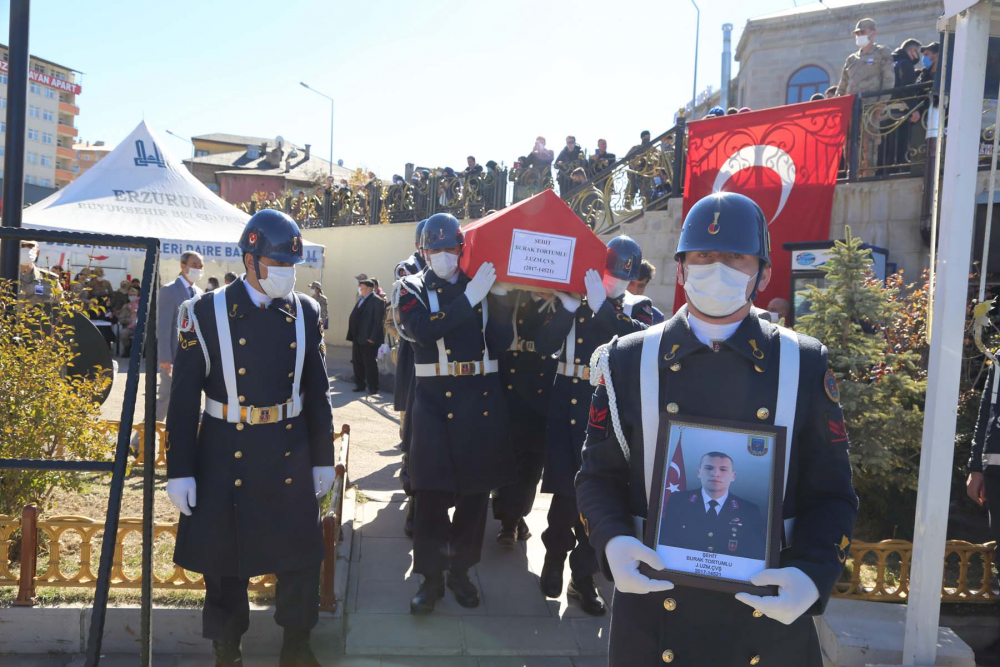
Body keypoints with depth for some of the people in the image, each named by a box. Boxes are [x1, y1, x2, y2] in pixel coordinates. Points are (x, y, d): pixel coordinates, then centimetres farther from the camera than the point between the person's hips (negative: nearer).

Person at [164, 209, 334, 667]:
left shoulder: (305, 312, 1)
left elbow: (317, 392, 5)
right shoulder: (206, 313, -7)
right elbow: (184, 398, -6)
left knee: (300, 557, 10)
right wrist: (179, 471, -7)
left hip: (290, 457, 2)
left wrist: (323, 458, 6)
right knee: (224, 560, 13)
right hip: (226, 458, -2)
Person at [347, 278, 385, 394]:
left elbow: (379, 321, -15)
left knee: (370, 364, 0)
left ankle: (373, 387, 8)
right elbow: (355, 318, 18)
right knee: (357, 363, 12)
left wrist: (373, 338, -19)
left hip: (368, 339, -8)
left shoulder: (377, 301, -9)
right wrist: (352, 336, 11)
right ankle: (359, 384, 22)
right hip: (357, 338, 8)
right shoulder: (361, 300, 18)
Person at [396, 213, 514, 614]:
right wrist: (469, 298, -22)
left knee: (476, 490, 10)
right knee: (431, 491, 0)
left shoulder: (482, 286, 9)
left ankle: (461, 569, 28)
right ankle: (431, 577, 16)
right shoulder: (413, 288, 3)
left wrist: (499, 297, -11)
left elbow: (502, 343, -1)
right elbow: (422, 330, -19)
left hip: (482, 401, 3)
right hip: (434, 401, -2)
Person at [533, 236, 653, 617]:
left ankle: (583, 576, 23)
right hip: (567, 406, 0)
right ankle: (555, 556, 29)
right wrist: (567, 309, -17)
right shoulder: (570, 300, 6)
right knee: (565, 489, 3)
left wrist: (602, 307, -22)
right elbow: (543, 346, -6)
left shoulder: (637, 308, 5)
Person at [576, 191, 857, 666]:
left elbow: (830, 495, 0)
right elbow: (600, 476, 1)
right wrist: (613, 543, -17)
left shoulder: (805, 366, -2)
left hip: (770, 610, 1)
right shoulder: (627, 362, -3)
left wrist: (811, 575, -16)